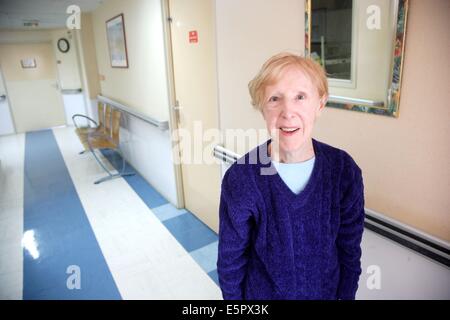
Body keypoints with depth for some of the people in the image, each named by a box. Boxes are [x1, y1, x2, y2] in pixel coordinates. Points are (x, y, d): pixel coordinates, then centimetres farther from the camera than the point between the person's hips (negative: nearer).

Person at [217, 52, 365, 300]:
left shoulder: (344, 170, -18)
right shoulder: (240, 179, -26)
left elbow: (349, 247, -5)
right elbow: (230, 258, -13)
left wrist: (346, 295, 1)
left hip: (326, 291, 2)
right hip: (262, 293, -2)